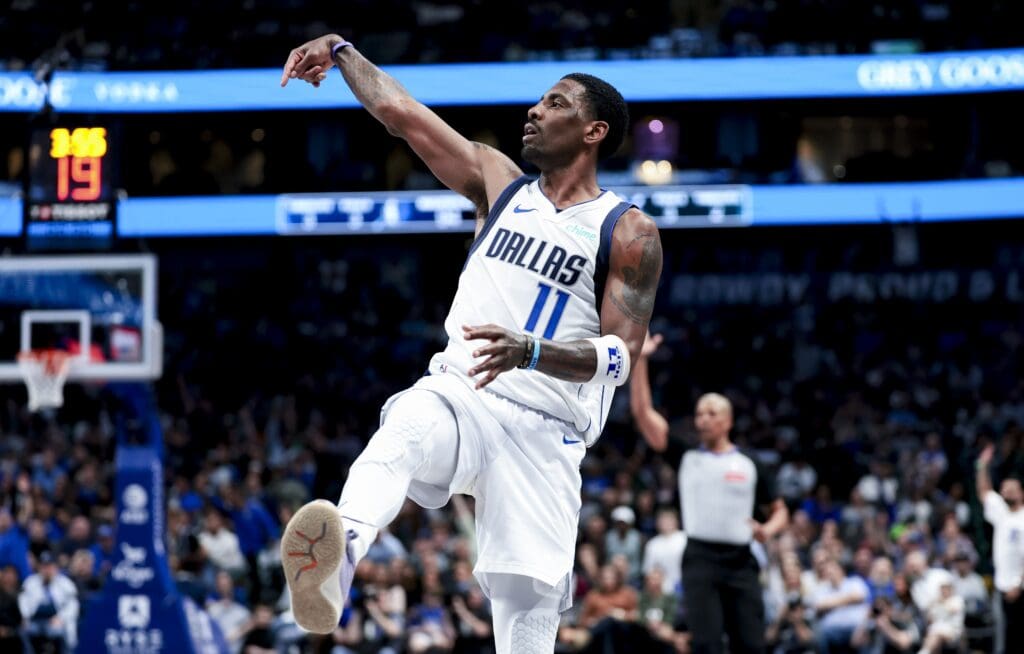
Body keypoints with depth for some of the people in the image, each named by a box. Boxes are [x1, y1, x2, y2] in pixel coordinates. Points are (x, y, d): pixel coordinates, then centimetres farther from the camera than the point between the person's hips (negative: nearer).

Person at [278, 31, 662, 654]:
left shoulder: (629, 233, 2)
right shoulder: (499, 182, 15)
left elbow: (621, 356, -9)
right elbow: (400, 110, 20)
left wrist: (530, 351, -25)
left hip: (544, 432, -2)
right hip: (457, 393, 2)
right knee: (404, 428, -36)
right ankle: (336, 563, -66)